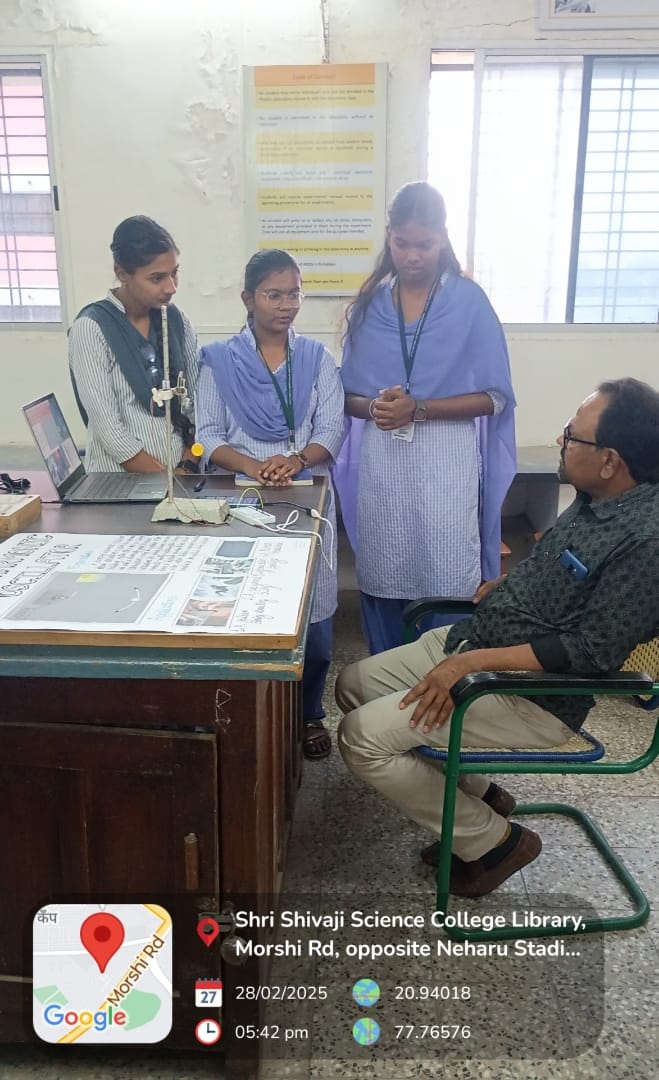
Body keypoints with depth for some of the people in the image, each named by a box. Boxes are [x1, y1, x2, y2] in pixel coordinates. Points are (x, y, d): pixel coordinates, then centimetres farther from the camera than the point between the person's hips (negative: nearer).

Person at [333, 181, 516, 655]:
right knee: (382, 585, 7)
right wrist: (374, 406, -13)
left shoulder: (469, 300, 0)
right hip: (380, 461, 3)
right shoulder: (370, 303, 8)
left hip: (446, 462, -2)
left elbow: (494, 397, -3)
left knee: (448, 593, -1)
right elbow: (349, 395, 10)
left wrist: (418, 409, -15)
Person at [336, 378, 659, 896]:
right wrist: (509, 586, 8)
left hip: (534, 692, -10)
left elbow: (591, 651, -26)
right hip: (476, 638, 10)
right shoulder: (598, 499, 3)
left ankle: (493, 840, 6)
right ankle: (477, 792, 19)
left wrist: (472, 663, -25)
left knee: (362, 737, -14)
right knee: (354, 684, 11)